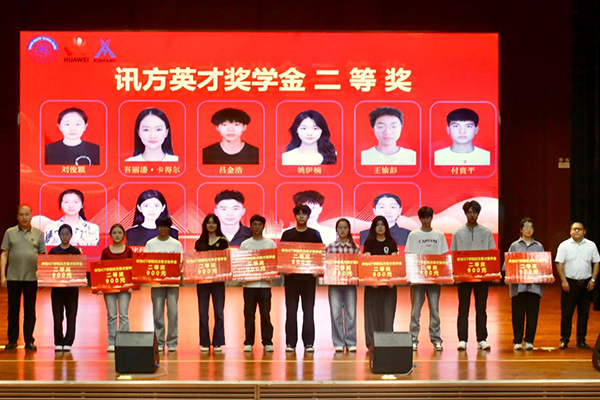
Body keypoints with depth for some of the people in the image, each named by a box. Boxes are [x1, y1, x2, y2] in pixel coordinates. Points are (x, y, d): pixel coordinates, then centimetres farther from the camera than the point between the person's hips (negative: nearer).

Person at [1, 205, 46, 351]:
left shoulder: (38, 234, 8)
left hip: (31, 278, 1)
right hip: (13, 277, 0)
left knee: (30, 311, 5)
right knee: (13, 310, 4)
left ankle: (29, 341, 12)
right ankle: (12, 341, 13)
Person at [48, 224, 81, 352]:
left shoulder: (76, 252, 4)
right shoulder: (53, 251, 7)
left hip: (72, 288, -1)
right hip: (57, 288, 1)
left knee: (71, 316, -1)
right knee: (57, 316, 1)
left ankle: (68, 342, 4)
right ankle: (58, 342, 8)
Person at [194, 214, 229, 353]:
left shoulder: (223, 242, 5)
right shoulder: (199, 242, 10)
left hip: (218, 280, -1)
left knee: (219, 312, -1)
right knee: (203, 313, 2)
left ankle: (217, 343, 6)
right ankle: (205, 343, 9)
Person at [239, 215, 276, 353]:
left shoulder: (270, 244, 7)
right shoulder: (245, 244, 7)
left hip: (265, 283, 0)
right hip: (249, 284, 0)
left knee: (265, 314, -1)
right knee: (249, 314, 2)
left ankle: (267, 342, 5)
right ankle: (248, 343, 8)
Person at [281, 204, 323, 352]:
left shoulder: (314, 234, 7)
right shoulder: (287, 234, 7)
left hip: (309, 277, 0)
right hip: (291, 277, 0)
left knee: (308, 311, 1)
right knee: (291, 311, 2)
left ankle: (309, 343, 4)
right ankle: (290, 343, 6)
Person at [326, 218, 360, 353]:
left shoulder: (355, 247, 6)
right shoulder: (330, 247, 6)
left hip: (350, 283, 0)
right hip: (334, 283, 0)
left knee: (351, 313, 1)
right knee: (336, 313, 0)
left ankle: (351, 343, 9)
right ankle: (338, 343, 8)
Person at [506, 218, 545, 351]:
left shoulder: (539, 247, 14)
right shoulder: (514, 246, 9)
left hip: (534, 285, 1)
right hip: (518, 285, -1)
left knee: (532, 314, 1)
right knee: (518, 314, 0)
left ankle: (529, 341, 9)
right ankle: (517, 341, 7)